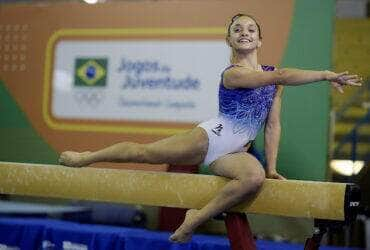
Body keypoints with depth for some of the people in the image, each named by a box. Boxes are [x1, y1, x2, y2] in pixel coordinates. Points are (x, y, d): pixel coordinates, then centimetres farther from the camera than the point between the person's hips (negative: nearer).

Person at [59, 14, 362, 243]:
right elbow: (281, 76, -26)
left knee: (256, 176, -30)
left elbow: (273, 125, 10)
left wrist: (272, 168, 3)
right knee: (145, 152, -4)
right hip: (209, 137, -4)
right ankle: (84, 157, 20)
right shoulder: (232, 73, -11)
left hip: (232, 153, 4)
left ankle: (195, 219, -18)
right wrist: (326, 75, -29)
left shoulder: (272, 75, 9)